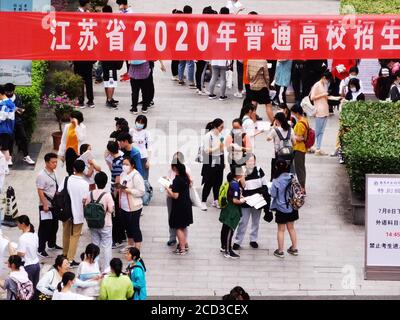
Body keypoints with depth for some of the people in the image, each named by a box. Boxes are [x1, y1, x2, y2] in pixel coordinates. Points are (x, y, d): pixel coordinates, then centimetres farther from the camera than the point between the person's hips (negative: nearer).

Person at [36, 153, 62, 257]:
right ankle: (41, 249, 4)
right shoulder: (42, 175, -19)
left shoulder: (53, 173, 6)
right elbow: (40, 191, -20)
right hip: (46, 206, -8)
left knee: (54, 226, 19)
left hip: (54, 205, 8)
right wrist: (45, 204, -22)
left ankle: (52, 244, 35)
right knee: (44, 228, -3)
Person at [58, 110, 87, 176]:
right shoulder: (67, 127, 0)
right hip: (69, 151, 4)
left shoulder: (82, 127, -8)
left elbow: (81, 138, -25)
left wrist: (76, 126, -25)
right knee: (69, 171, 13)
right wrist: (61, 154, 6)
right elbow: (63, 141, 5)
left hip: (78, 152, -3)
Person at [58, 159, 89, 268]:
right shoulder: (85, 184, -17)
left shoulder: (67, 180, -8)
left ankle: (65, 255, 36)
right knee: (75, 235, 7)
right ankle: (70, 260, 6)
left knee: (66, 233, 21)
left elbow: (58, 194, -4)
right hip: (78, 213, -4)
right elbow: (84, 200, -17)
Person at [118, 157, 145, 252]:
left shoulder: (136, 176, -16)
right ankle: (130, 244, 36)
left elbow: (141, 192, -20)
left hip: (134, 207, -8)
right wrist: (119, 188, 1)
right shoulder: (123, 175, 8)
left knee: (135, 228, -2)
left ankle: (137, 249, 4)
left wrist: (127, 190, -25)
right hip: (124, 206, 8)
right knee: (127, 226, 20)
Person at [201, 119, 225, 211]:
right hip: (210, 162, -6)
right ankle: (203, 202, 9)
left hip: (219, 162, 6)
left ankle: (216, 201, 23)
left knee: (218, 182, 11)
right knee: (208, 183, 0)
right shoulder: (208, 136, -14)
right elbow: (207, 150, -16)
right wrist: (218, 147, -23)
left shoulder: (220, 135, 4)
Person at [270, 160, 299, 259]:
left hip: (281, 208, -4)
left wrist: (271, 188, 5)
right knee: (291, 228, 21)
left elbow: (273, 195, -14)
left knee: (281, 230, 10)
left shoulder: (276, 181, -22)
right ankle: (294, 248, 29)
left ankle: (280, 251, 18)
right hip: (292, 207, 4)